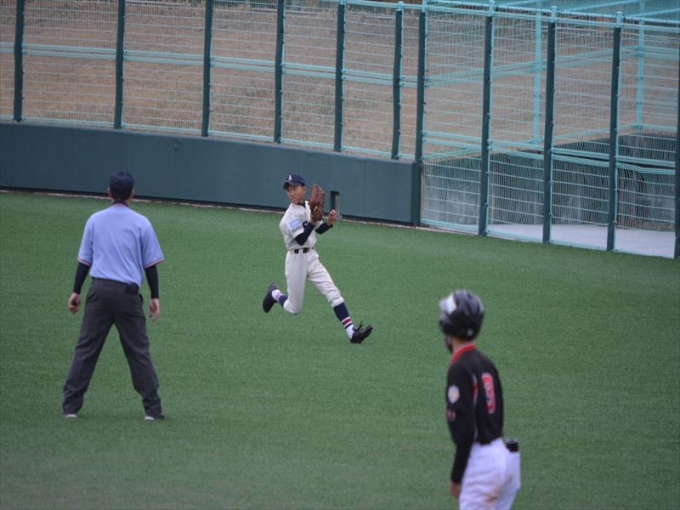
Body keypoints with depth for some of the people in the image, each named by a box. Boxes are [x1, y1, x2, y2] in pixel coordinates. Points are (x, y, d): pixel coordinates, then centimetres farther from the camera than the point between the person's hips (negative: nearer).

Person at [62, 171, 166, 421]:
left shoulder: (95, 220, 6)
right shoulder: (141, 223, 0)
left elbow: (84, 260, 8)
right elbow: (150, 264, 1)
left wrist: (76, 292, 14)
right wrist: (155, 297, 7)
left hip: (99, 291, 1)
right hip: (128, 294, -1)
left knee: (86, 348, 4)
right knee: (138, 351, 4)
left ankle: (71, 405, 1)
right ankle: (152, 408, 3)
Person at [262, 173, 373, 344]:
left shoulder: (308, 207, 5)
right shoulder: (291, 215, -17)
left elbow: (319, 230, 16)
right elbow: (301, 239, -26)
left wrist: (329, 222, -4)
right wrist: (312, 222, -36)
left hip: (312, 258, 6)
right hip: (296, 260, -6)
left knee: (332, 292, -10)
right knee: (294, 309, 4)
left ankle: (351, 331, -16)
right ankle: (274, 294, 37)